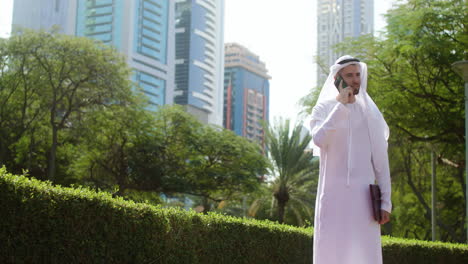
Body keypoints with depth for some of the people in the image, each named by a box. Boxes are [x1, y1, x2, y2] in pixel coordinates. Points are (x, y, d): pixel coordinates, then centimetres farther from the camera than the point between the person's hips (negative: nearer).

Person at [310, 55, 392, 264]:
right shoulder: (323, 109, 6)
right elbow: (319, 140, -17)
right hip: (333, 196, -1)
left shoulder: (370, 113, 10)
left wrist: (386, 202, -1)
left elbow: (381, 162, 8)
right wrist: (341, 106, -14)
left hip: (363, 197, 1)